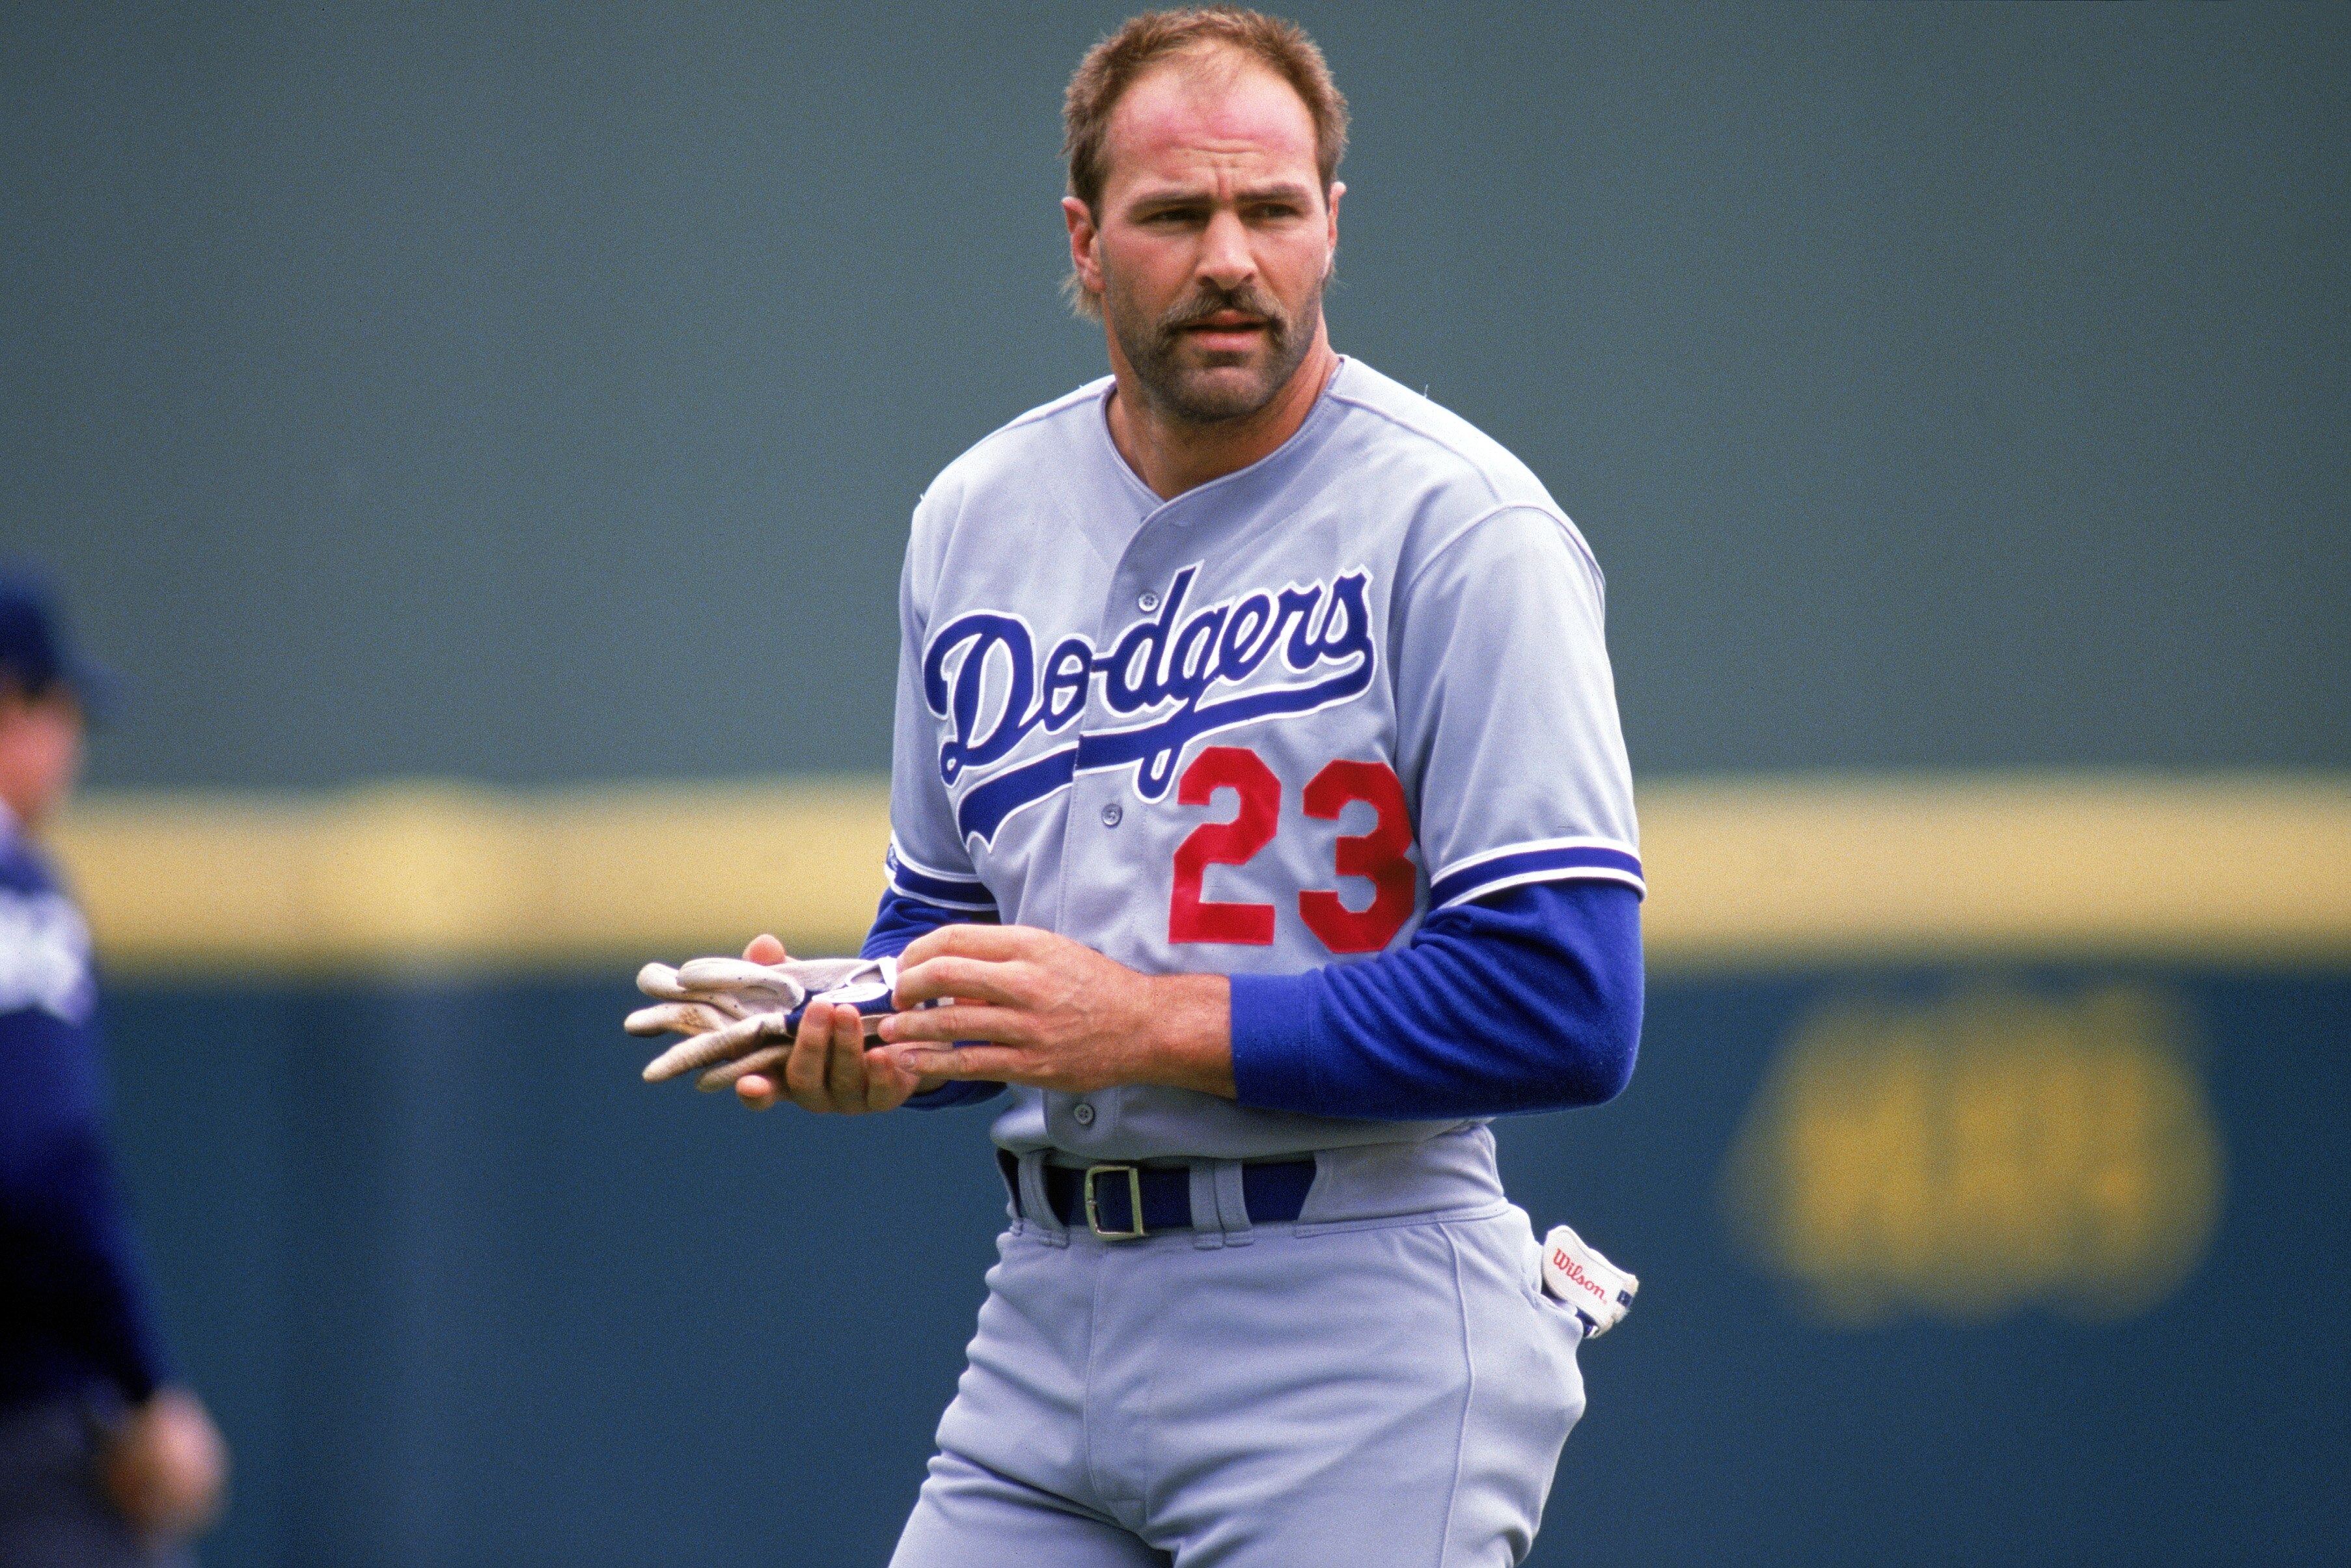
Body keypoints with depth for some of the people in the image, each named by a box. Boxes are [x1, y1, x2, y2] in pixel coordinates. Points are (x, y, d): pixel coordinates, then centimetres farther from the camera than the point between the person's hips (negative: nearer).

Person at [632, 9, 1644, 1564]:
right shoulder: (975, 517, 12)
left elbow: (1567, 1008, -16)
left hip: (1352, 1341, -6)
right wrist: (862, 1045, 1)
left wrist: (1151, 1023, -18)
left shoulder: (1461, 531, -9)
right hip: (1051, 1315, 6)